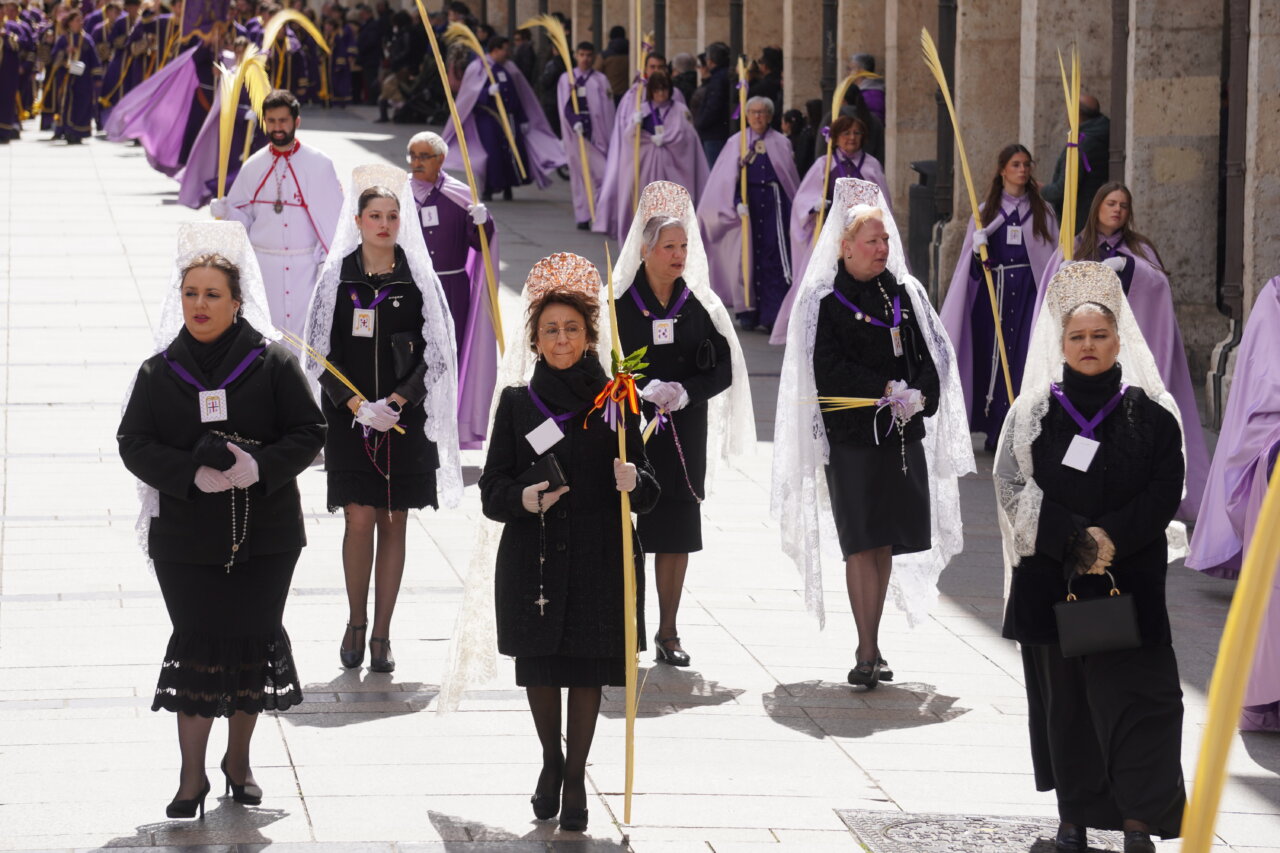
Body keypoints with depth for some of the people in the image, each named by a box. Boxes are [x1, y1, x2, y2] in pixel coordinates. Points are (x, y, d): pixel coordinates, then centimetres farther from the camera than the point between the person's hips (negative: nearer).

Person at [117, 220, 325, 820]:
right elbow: (134, 444, 0)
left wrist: (258, 467, -20)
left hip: (264, 536, 0)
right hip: (185, 538, 0)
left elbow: (308, 433, -3)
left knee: (253, 640, 7)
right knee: (196, 645, -1)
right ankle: (192, 777, 6)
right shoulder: (158, 372, 3)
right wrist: (194, 473, -17)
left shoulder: (273, 363, -2)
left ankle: (239, 759, 25)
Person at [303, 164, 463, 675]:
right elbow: (320, 350, 0)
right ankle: (356, 623, 12)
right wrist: (356, 406, -12)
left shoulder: (419, 278, 2)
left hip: (405, 417, 1)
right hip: (349, 417, -1)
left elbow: (435, 352, 1)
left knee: (394, 523, 3)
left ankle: (382, 633, 9)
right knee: (359, 518, -5)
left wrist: (396, 402, -11)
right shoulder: (337, 276, 1)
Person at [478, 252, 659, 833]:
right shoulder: (517, 403, 4)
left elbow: (647, 488, 2)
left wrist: (633, 481, -20)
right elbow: (491, 489, 3)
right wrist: (521, 498, -17)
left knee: (587, 670, 2)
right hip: (532, 558, 1)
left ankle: (576, 777, 16)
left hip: (597, 560, -1)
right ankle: (551, 761, 33)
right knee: (539, 665, 9)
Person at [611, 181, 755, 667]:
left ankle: (668, 633, 12)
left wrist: (684, 391, -13)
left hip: (684, 436, 3)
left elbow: (723, 371, 4)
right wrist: (642, 392, -20)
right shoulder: (618, 303, -2)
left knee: (677, 534, 3)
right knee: (626, 533, -6)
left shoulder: (701, 306, 6)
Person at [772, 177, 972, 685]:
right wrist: (888, 391, -15)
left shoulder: (905, 293, 10)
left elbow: (930, 358, 10)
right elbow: (827, 369, -11)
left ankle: (870, 647, 16)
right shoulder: (825, 301, -4)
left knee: (888, 541, 7)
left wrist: (918, 397, -9)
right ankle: (867, 654, -9)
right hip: (852, 437, -5)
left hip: (903, 434, 5)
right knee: (863, 542, -9)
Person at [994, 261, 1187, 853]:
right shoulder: (1033, 413, 3)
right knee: (1064, 693, 7)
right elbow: (1013, 488, -3)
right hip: (1052, 577, 1)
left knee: (1134, 694, -7)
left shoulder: (1150, 414, 3)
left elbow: (1166, 490, -2)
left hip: (1130, 577, -1)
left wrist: (1112, 537, -15)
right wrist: (1072, 538, -14)